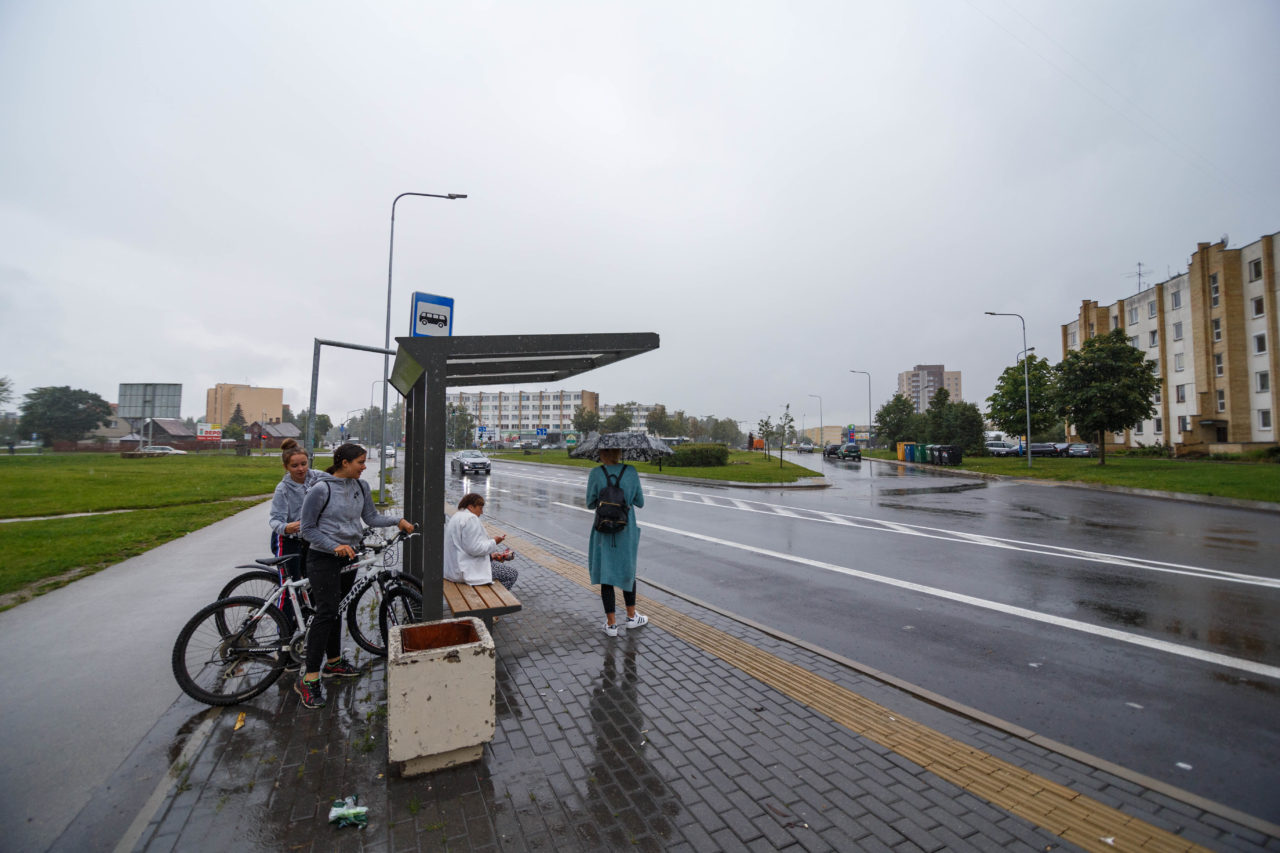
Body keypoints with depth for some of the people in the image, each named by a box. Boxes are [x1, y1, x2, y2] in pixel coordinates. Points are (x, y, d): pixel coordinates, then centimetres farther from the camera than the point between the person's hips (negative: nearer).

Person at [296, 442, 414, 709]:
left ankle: (334, 662, 32)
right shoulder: (321, 490, -16)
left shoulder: (361, 486, 1)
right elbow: (308, 529, -11)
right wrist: (335, 546, -21)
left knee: (336, 610, 17)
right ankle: (309, 679, -1)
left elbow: (371, 517, 6)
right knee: (326, 612, -10)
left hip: (348, 557, 6)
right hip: (323, 560, -6)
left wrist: (398, 520, -9)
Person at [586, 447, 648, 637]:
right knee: (628, 572, 19)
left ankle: (611, 624, 14)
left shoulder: (596, 473, -9)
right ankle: (631, 617, 31)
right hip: (626, 530, 1)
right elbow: (640, 502, 1)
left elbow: (590, 504, -2)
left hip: (603, 531, -1)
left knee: (605, 575, 9)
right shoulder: (631, 471, -6)